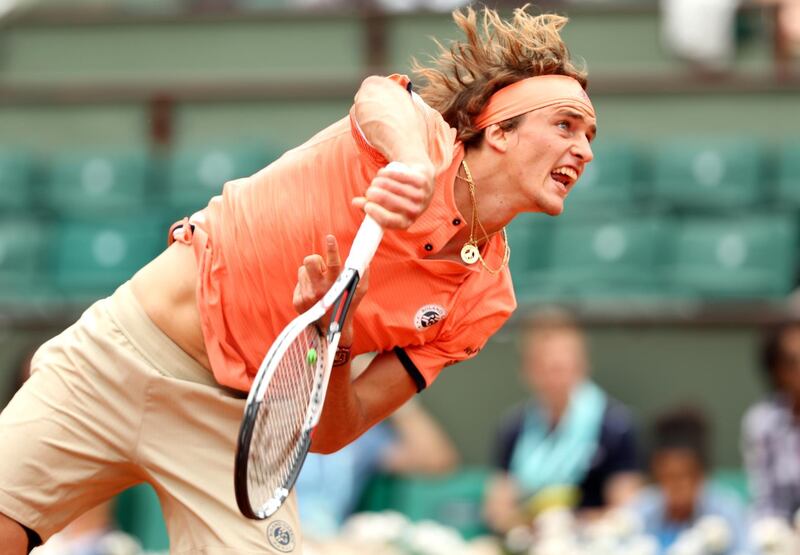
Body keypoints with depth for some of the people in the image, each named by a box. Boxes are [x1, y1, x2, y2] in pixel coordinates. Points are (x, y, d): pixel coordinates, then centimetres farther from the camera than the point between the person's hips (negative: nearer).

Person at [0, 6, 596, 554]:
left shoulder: (486, 299, 1)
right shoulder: (422, 132, -8)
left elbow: (330, 433, -3)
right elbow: (379, 95, -36)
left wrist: (335, 342, -24)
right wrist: (412, 161, -57)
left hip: (236, 417, 4)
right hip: (121, 354, -4)